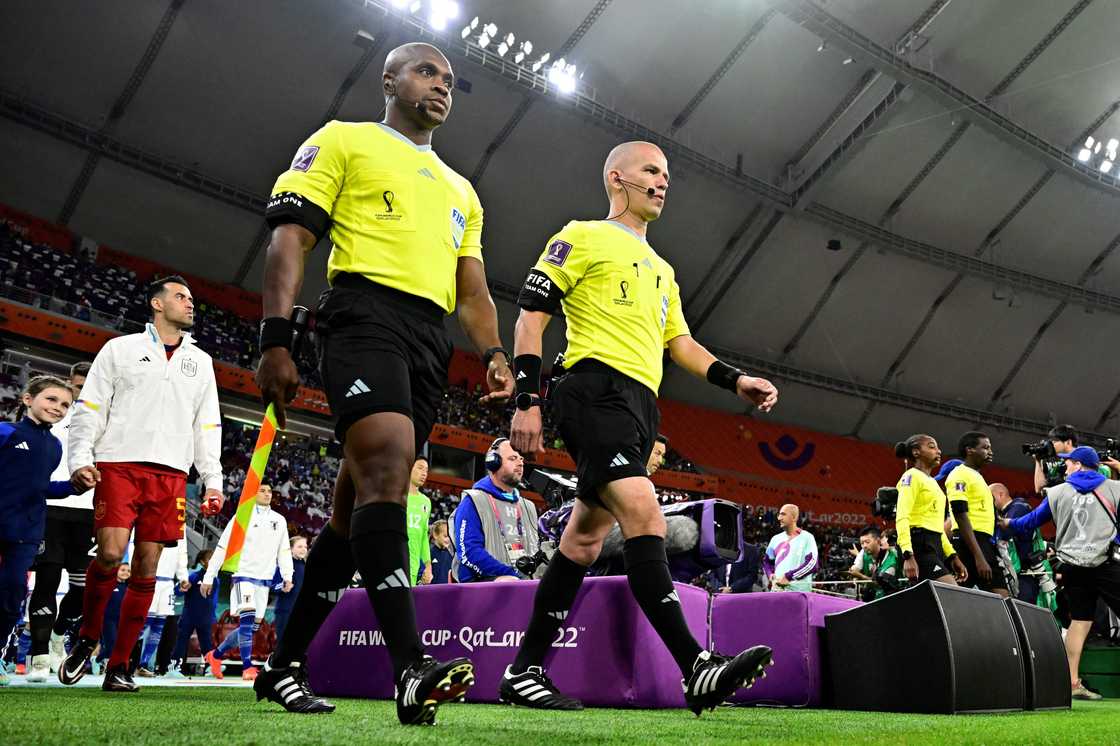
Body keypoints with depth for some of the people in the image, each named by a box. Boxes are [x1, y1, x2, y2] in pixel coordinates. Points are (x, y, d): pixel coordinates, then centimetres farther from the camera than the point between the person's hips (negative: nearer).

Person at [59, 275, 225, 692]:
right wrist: (80, 458, -7)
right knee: (110, 553, -17)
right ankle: (86, 639, 8)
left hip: (171, 473, 3)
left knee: (146, 569, -1)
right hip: (118, 465, -3)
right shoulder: (121, 348, 12)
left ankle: (118, 666, 7)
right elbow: (89, 408, 7)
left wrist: (213, 480, 10)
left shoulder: (200, 362, 21)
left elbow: (207, 427, 19)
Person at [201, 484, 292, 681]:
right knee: (247, 618, -21)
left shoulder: (279, 520, 10)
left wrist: (287, 576, 1)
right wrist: (209, 577, -3)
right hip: (243, 575, -5)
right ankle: (247, 667, -19)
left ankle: (216, 655, 26)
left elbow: (284, 551, 13)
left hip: (265, 578, 5)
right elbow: (222, 548, -1)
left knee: (253, 627, 7)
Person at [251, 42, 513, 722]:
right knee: (387, 464, -27)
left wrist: (493, 352, 3)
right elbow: (291, 237, 1)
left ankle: (283, 666, 13)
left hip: (431, 343, 6)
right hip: (366, 314, -6)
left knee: (359, 505, 4)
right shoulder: (345, 141, 12)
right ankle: (410, 667, -33)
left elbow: (472, 289, 23)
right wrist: (276, 340, -12)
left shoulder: (460, 191, 30)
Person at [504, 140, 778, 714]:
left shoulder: (661, 268, 28)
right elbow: (531, 314, -2)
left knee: (585, 537, 5)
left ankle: (524, 671, 11)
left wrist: (736, 381, 13)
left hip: (640, 408, 8)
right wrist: (527, 400, -12)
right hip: (597, 391, -8)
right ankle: (696, 668, -24)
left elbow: (680, 343, 28)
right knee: (644, 515, -21)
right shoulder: (583, 236, 4)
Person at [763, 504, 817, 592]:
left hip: (799, 591, -5)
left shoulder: (806, 538, -1)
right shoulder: (777, 538, 17)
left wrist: (788, 576, -13)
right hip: (777, 590, 5)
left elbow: (812, 564, -11)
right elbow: (767, 561, 27)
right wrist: (771, 574, 5)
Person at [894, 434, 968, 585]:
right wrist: (908, 556, -26)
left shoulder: (932, 482, 25)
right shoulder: (912, 476, -3)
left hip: (935, 545, 10)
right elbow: (901, 518, -15)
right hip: (919, 544, -10)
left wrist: (952, 556, 19)